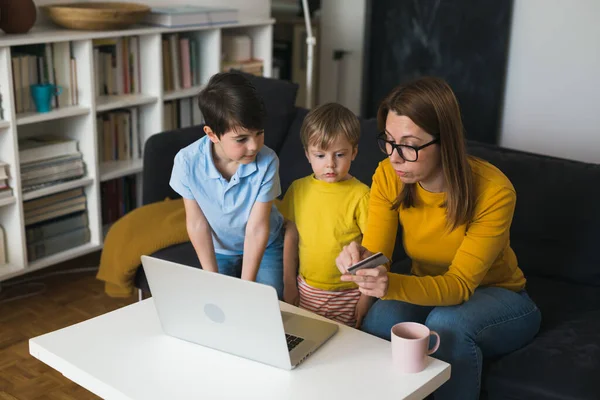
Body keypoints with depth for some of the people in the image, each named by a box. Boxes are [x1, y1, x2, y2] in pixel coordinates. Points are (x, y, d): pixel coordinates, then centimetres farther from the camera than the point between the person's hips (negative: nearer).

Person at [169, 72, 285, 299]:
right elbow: (197, 223, -15)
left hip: (264, 246, -1)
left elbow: (256, 229, -24)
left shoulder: (267, 162, -30)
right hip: (218, 249, 1)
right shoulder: (187, 162, -27)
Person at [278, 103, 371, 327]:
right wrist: (289, 283, 9)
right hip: (306, 291, 4)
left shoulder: (360, 195, -15)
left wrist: (367, 297, -11)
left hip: (347, 295, -4)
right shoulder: (298, 189, 0)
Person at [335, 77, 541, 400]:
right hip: (427, 290, 3)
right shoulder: (388, 176, -16)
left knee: (446, 323, -35)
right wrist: (359, 259, -42)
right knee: (380, 320, -30)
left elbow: (460, 283, -29)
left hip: (495, 297, -2)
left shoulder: (493, 191, -28)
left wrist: (392, 284, -48)